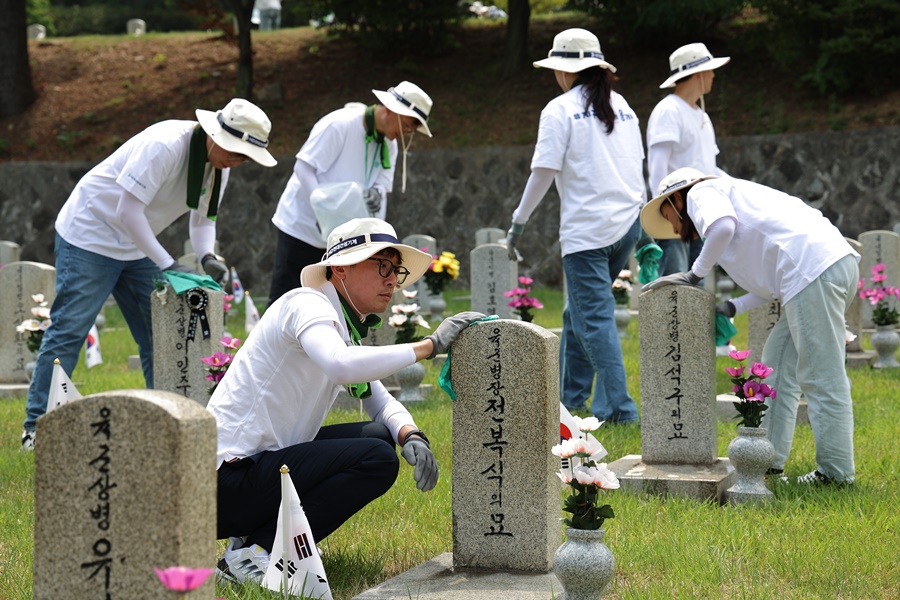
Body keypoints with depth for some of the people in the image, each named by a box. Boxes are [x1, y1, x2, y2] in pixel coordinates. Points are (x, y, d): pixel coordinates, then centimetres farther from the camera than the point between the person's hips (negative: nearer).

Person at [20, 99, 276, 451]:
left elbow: (203, 218, 7)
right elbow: (128, 212, -30)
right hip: (90, 236, -8)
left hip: (136, 247, 8)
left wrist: (207, 257, -15)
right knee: (68, 330, -8)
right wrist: (168, 266, -31)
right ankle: (37, 427, -3)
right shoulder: (164, 147, -29)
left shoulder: (219, 163, -2)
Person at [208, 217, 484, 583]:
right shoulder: (307, 304, -13)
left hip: (266, 459, 10)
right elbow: (340, 366, -34)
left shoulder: (347, 326, 16)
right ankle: (255, 551, -13)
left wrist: (410, 436, -5)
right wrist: (430, 345, -28)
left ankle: (258, 533, 7)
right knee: (377, 460, -18)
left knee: (381, 436, 13)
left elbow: (379, 401, 18)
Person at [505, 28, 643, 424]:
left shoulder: (561, 109, -6)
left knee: (595, 320, -5)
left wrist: (518, 222, 0)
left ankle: (620, 410, -9)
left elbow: (544, 172, -8)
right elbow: (637, 166, 14)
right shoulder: (620, 105, 13)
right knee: (579, 313, 18)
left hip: (587, 229, -7)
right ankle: (568, 399, 25)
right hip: (627, 223, 7)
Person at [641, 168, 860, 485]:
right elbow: (774, 279, 25)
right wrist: (731, 307, 15)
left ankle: (836, 473, -1)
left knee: (821, 378, -5)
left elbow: (723, 225, -17)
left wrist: (695, 274, -4)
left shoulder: (702, 191, 9)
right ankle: (769, 458, 21)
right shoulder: (734, 198, 34)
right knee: (778, 365, 18)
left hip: (814, 267, -10)